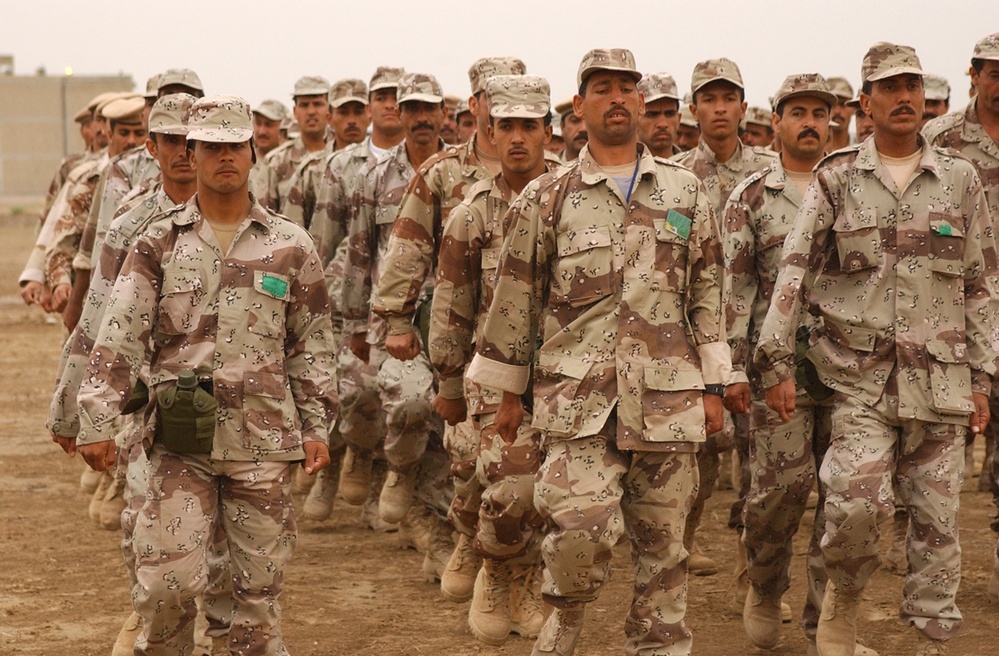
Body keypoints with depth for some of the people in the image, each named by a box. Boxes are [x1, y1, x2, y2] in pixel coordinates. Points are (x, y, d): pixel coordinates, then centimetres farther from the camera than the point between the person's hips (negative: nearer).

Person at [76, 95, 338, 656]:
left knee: (260, 586, 5)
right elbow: (119, 337, -2)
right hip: (181, 440, -1)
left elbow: (313, 345, 10)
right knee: (167, 583, -5)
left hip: (263, 441, 1)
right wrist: (97, 420, -11)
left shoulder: (291, 247, 6)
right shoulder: (159, 244, 4)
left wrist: (317, 427, 5)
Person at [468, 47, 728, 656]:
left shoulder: (686, 191, 10)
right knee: (581, 530, -14)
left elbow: (708, 292, 11)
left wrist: (712, 386, 7)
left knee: (663, 543, 5)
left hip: (666, 396, 2)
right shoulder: (547, 198, 5)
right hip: (578, 399, -2)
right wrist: (508, 392, 11)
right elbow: (517, 298, 10)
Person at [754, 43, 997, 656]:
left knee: (937, 519, 3)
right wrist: (777, 361, -3)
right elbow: (794, 273, 3)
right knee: (856, 501, -17)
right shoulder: (837, 179, 4)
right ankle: (843, 600, 11)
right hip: (860, 376, -2)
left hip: (940, 380, 2)